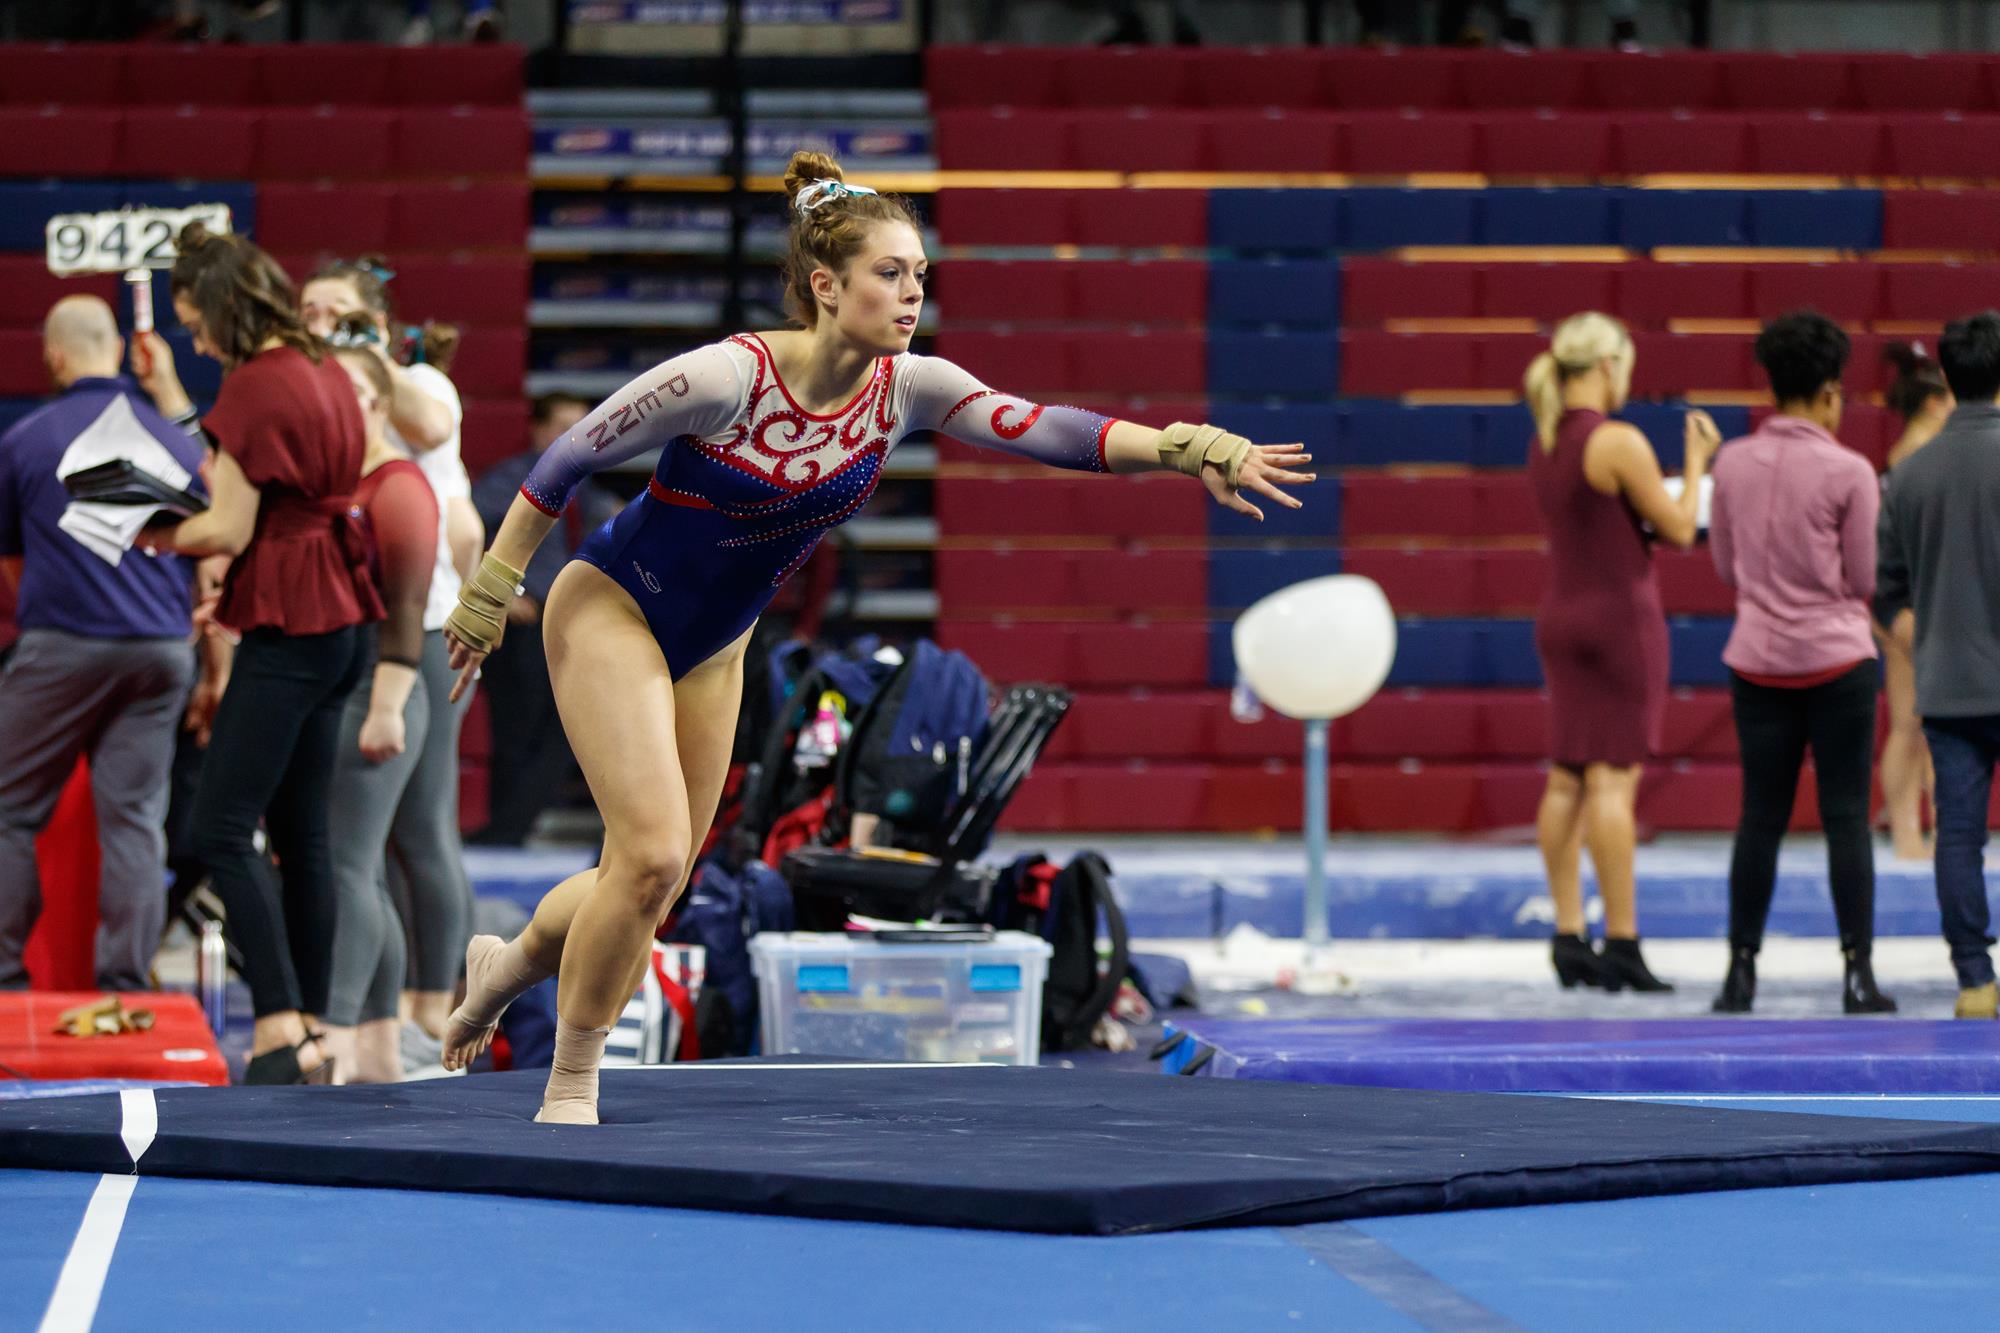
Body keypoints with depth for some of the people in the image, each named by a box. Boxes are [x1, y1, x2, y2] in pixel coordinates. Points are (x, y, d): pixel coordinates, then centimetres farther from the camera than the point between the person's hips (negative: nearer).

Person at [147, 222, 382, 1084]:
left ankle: (282, 1031, -19)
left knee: (221, 829, -11)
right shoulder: (326, 374, 12)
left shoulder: (255, 386, -14)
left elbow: (229, 529, -15)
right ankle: (310, 1035, 13)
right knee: (301, 834, 11)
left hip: (288, 627, -9)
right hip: (339, 618, 9)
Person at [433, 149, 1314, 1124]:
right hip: (610, 610, -6)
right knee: (652, 855, -18)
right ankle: (569, 1097, -1)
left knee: (652, 882, 11)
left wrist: (1185, 449, -40)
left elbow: (1036, 427, -26)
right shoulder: (728, 377, -27)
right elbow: (571, 455, -16)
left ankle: (510, 963, 41)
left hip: (712, 648, 6)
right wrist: (490, 589, -10)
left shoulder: (905, 388, -12)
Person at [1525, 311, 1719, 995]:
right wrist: (1697, 462, 5)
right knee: (1614, 780, -7)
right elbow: (1680, 528, -9)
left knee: (1566, 780, 7)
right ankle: (1622, 944, -7)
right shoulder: (1619, 443, -15)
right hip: (1620, 614, -8)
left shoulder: (1544, 445, 9)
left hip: (1560, 617, 8)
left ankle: (1569, 937, 7)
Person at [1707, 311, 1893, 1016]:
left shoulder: (1733, 463, 0)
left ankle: (1742, 969, 9)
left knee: (1760, 817, 9)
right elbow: (1865, 579, -6)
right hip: (1837, 659, -4)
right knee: (1846, 817, 1)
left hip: (1758, 659, 4)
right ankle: (1858, 973, -1)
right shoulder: (1848, 472, -12)